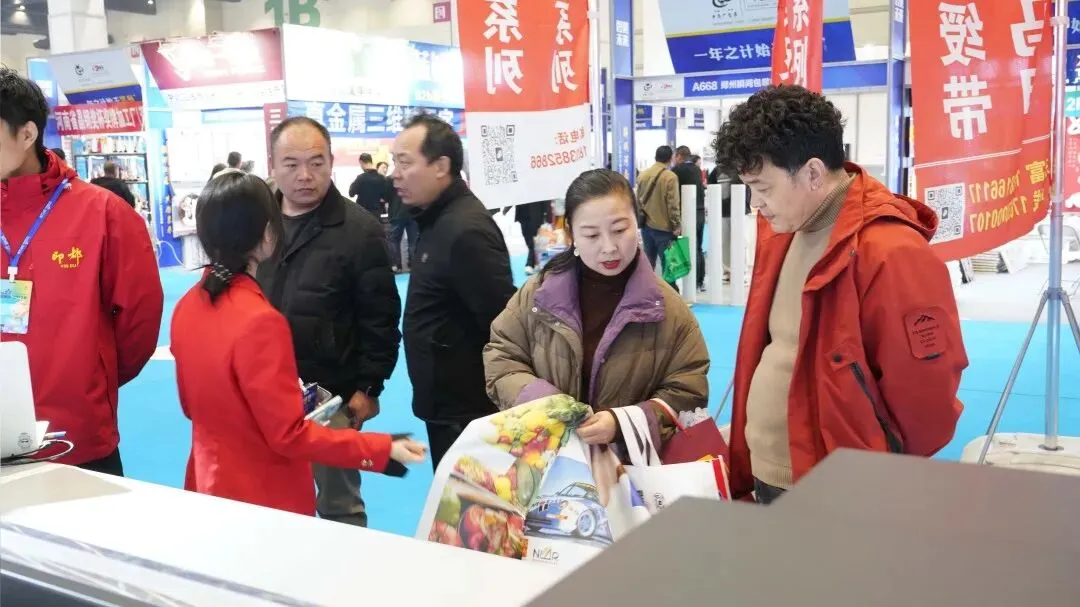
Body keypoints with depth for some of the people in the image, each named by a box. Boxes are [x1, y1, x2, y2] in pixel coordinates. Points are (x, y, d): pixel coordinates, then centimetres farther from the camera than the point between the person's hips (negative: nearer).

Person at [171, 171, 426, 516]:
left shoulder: (187, 307, -2)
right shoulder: (259, 321, -26)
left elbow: (194, 405, 10)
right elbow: (289, 435, -22)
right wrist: (382, 450, -20)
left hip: (211, 487, 7)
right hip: (265, 501, -7)